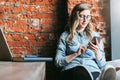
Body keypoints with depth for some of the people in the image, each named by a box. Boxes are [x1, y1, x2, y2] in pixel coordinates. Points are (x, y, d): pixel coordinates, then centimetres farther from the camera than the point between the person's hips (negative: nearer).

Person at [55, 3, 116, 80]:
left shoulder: (95, 35, 17)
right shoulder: (65, 35, 13)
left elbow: (102, 65, 13)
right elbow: (58, 62, 4)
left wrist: (97, 52, -7)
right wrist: (76, 54, -8)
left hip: (92, 70, 2)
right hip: (71, 70, -1)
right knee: (79, 70, -39)